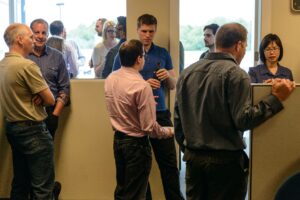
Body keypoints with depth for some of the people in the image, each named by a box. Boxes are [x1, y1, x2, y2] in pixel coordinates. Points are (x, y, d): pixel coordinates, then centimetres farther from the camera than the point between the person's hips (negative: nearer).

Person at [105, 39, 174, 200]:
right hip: (136, 143, -7)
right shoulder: (141, 86, -24)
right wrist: (169, 131, -4)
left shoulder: (110, 79, -1)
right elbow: (149, 127, -21)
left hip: (117, 139, 7)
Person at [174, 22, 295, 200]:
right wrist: (276, 98, -14)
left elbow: (178, 117, 10)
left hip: (193, 157, 6)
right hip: (225, 159, -6)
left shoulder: (187, 72, 6)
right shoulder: (235, 74, -14)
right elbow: (243, 120, -20)